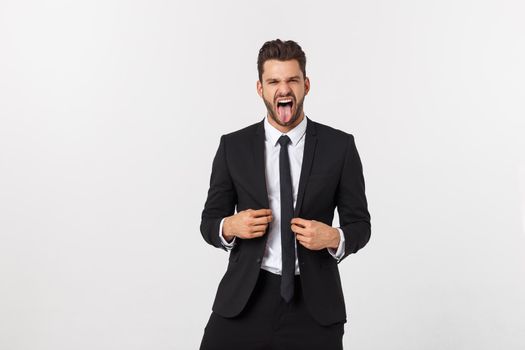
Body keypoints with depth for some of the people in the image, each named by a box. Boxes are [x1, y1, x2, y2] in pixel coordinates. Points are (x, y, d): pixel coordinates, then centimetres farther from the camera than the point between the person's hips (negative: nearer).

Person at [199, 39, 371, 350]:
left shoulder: (340, 146, 0)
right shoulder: (233, 146, 2)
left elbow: (360, 224, 4)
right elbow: (210, 221, 7)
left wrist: (334, 238, -17)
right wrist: (229, 227, -14)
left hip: (314, 303, 0)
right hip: (244, 300, 1)